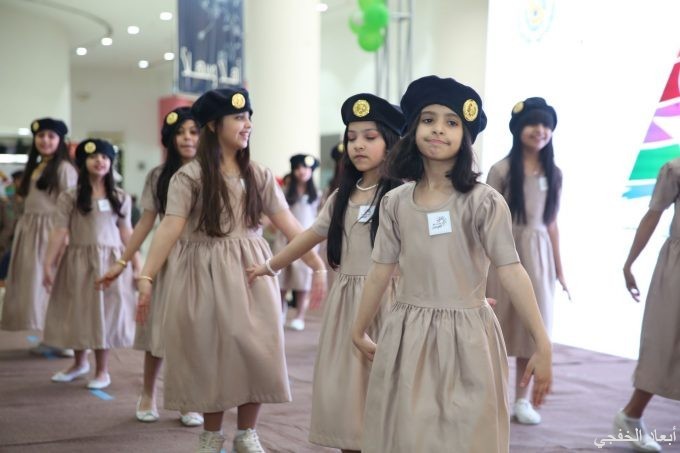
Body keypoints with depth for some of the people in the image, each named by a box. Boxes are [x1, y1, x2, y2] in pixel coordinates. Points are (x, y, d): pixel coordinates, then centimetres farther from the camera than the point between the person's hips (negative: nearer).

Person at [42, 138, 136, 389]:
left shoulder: (120, 198, 5)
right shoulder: (69, 197, -2)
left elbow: (126, 234, 7)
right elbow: (59, 232, -5)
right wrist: (48, 264, -10)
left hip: (110, 261, 0)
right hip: (78, 261, 0)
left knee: (104, 313, 4)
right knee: (77, 312, 10)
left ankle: (102, 371, 17)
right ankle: (80, 362, 33)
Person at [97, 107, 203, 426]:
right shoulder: (159, 176, 6)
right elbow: (146, 223, 8)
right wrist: (122, 262, 6)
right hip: (166, 259, 2)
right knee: (159, 326, 5)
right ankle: (148, 396, 22)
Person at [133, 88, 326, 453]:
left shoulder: (258, 175, 5)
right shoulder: (190, 175, -6)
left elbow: (289, 225, 3)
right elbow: (170, 227, -14)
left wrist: (319, 267, -2)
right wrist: (146, 276, -22)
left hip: (251, 274, 3)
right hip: (206, 275, -3)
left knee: (254, 352, 1)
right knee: (210, 354, 5)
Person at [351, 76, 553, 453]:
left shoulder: (484, 202, -10)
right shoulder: (395, 202, 2)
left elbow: (512, 272, -13)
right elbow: (380, 272, 10)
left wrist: (543, 346, -15)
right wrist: (358, 331, 18)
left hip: (465, 337, -3)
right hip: (407, 337, 3)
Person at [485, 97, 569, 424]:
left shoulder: (553, 174, 7)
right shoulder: (502, 170, -5)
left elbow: (552, 224, 11)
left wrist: (559, 269, 10)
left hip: (538, 255, 4)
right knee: (498, 324, 4)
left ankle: (522, 399, 18)